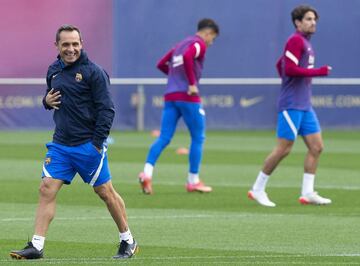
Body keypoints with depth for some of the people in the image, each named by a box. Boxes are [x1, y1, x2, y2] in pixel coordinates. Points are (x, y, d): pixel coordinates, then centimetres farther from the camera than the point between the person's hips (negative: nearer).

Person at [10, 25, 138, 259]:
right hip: (60, 144, 6)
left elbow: (106, 109, -11)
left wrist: (97, 143, -16)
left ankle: (128, 242, 18)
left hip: (88, 145, -6)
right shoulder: (54, 71, 11)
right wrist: (47, 101, 2)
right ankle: (37, 246, -6)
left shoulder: (93, 72, -9)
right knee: (47, 190, -5)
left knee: (105, 192, 3)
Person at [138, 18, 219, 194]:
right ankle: (193, 181, 8)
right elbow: (187, 57, -24)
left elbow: (161, 64, 24)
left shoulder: (181, 44, 22)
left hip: (170, 96, 7)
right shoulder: (199, 44, -3)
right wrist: (192, 83, -20)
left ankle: (147, 172, -19)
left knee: (164, 138, 0)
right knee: (198, 138, 6)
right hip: (188, 96, -7)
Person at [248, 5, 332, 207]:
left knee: (316, 147, 4)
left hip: (305, 105, 10)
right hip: (292, 105, -10)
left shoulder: (306, 43, 17)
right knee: (284, 149, -7)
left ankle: (308, 193, 6)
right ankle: (258, 189, 4)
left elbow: (280, 65, 27)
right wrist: (318, 72, -18)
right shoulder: (295, 41, -11)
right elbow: (289, 69, -21)